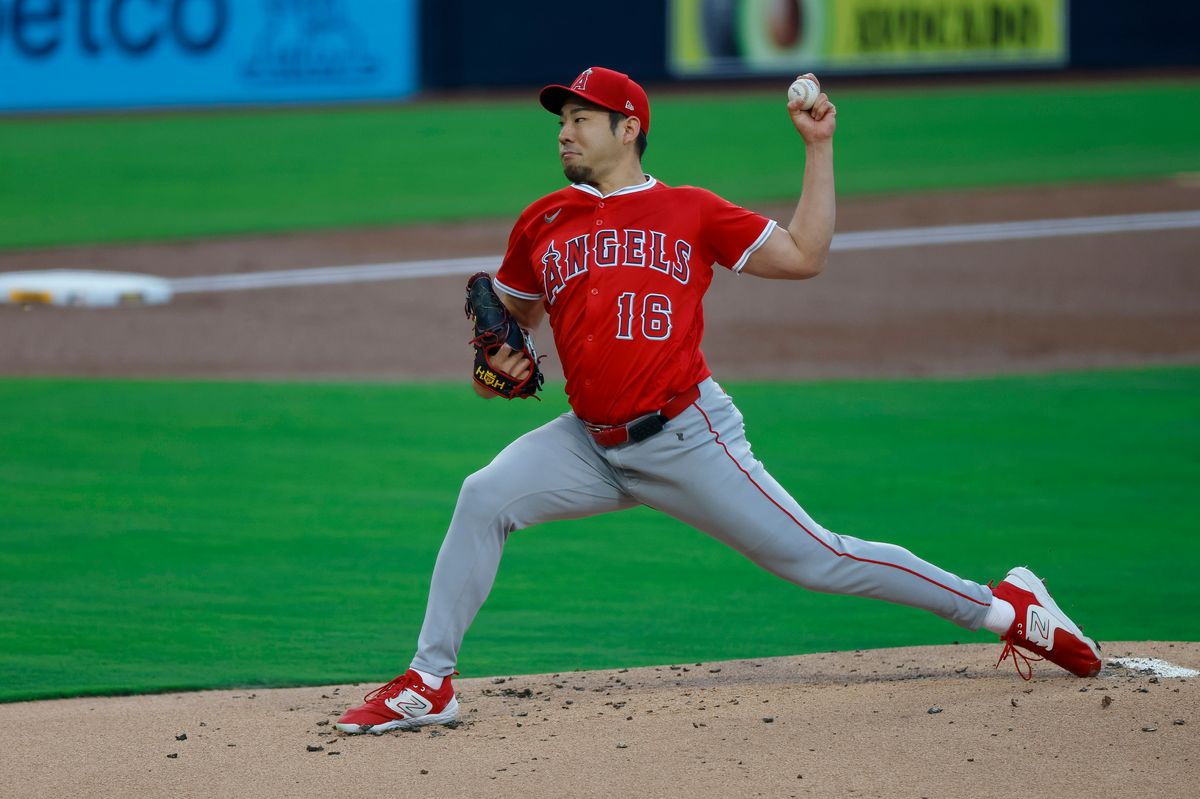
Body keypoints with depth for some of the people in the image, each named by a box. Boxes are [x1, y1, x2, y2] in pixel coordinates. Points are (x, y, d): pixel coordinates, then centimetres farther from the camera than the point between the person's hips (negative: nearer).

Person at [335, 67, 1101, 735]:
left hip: (687, 440, -3)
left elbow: (803, 256, 1)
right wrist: (499, 361, 2)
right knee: (485, 496, -19)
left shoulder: (692, 212, 2)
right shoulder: (543, 224, 11)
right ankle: (429, 684, -14)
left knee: (816, 558, -4)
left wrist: (819, 148, -1)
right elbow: (512, 314, 25)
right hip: (592, 445, 3)